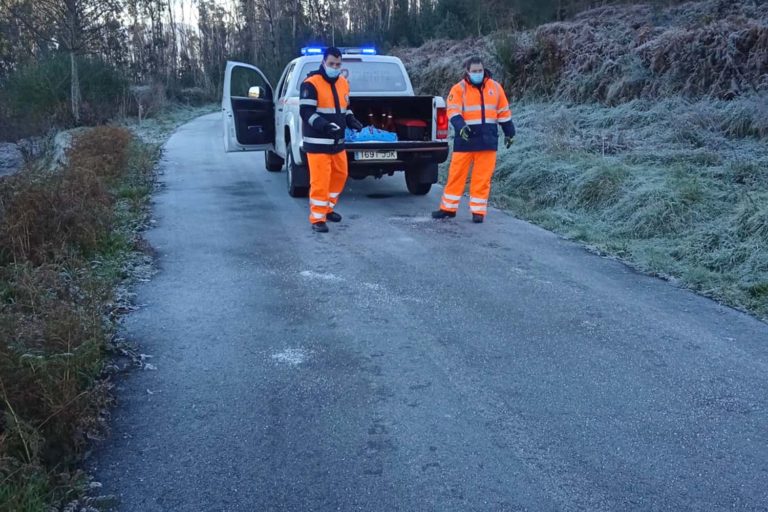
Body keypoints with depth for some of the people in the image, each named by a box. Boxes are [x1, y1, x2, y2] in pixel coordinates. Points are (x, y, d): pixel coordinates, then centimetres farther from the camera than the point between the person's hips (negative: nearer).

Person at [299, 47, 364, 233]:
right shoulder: (311, 83, -11)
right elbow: (306, 112, -16)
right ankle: (317, 218, 0)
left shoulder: (343, 83, 13)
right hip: (318, 142, -8)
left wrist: (352, 121, 5)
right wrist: (323, 125, -30)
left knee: (340, 175, 17)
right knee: (320, 181, -8)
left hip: (337, 141, 8)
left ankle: (328, 208, 34)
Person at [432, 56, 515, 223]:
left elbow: (504, 112, 17)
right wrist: (461, 126, -31)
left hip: (488, 140, 2)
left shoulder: (495, 87, 9)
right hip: (465, 139, -2)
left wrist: (509, 133, 20)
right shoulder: (459, 89, -1)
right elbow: (453, 112, -13)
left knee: (482, 177, 2)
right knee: (456, 174, 1)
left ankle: (478, 211, 10)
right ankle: (448, 208, 12)